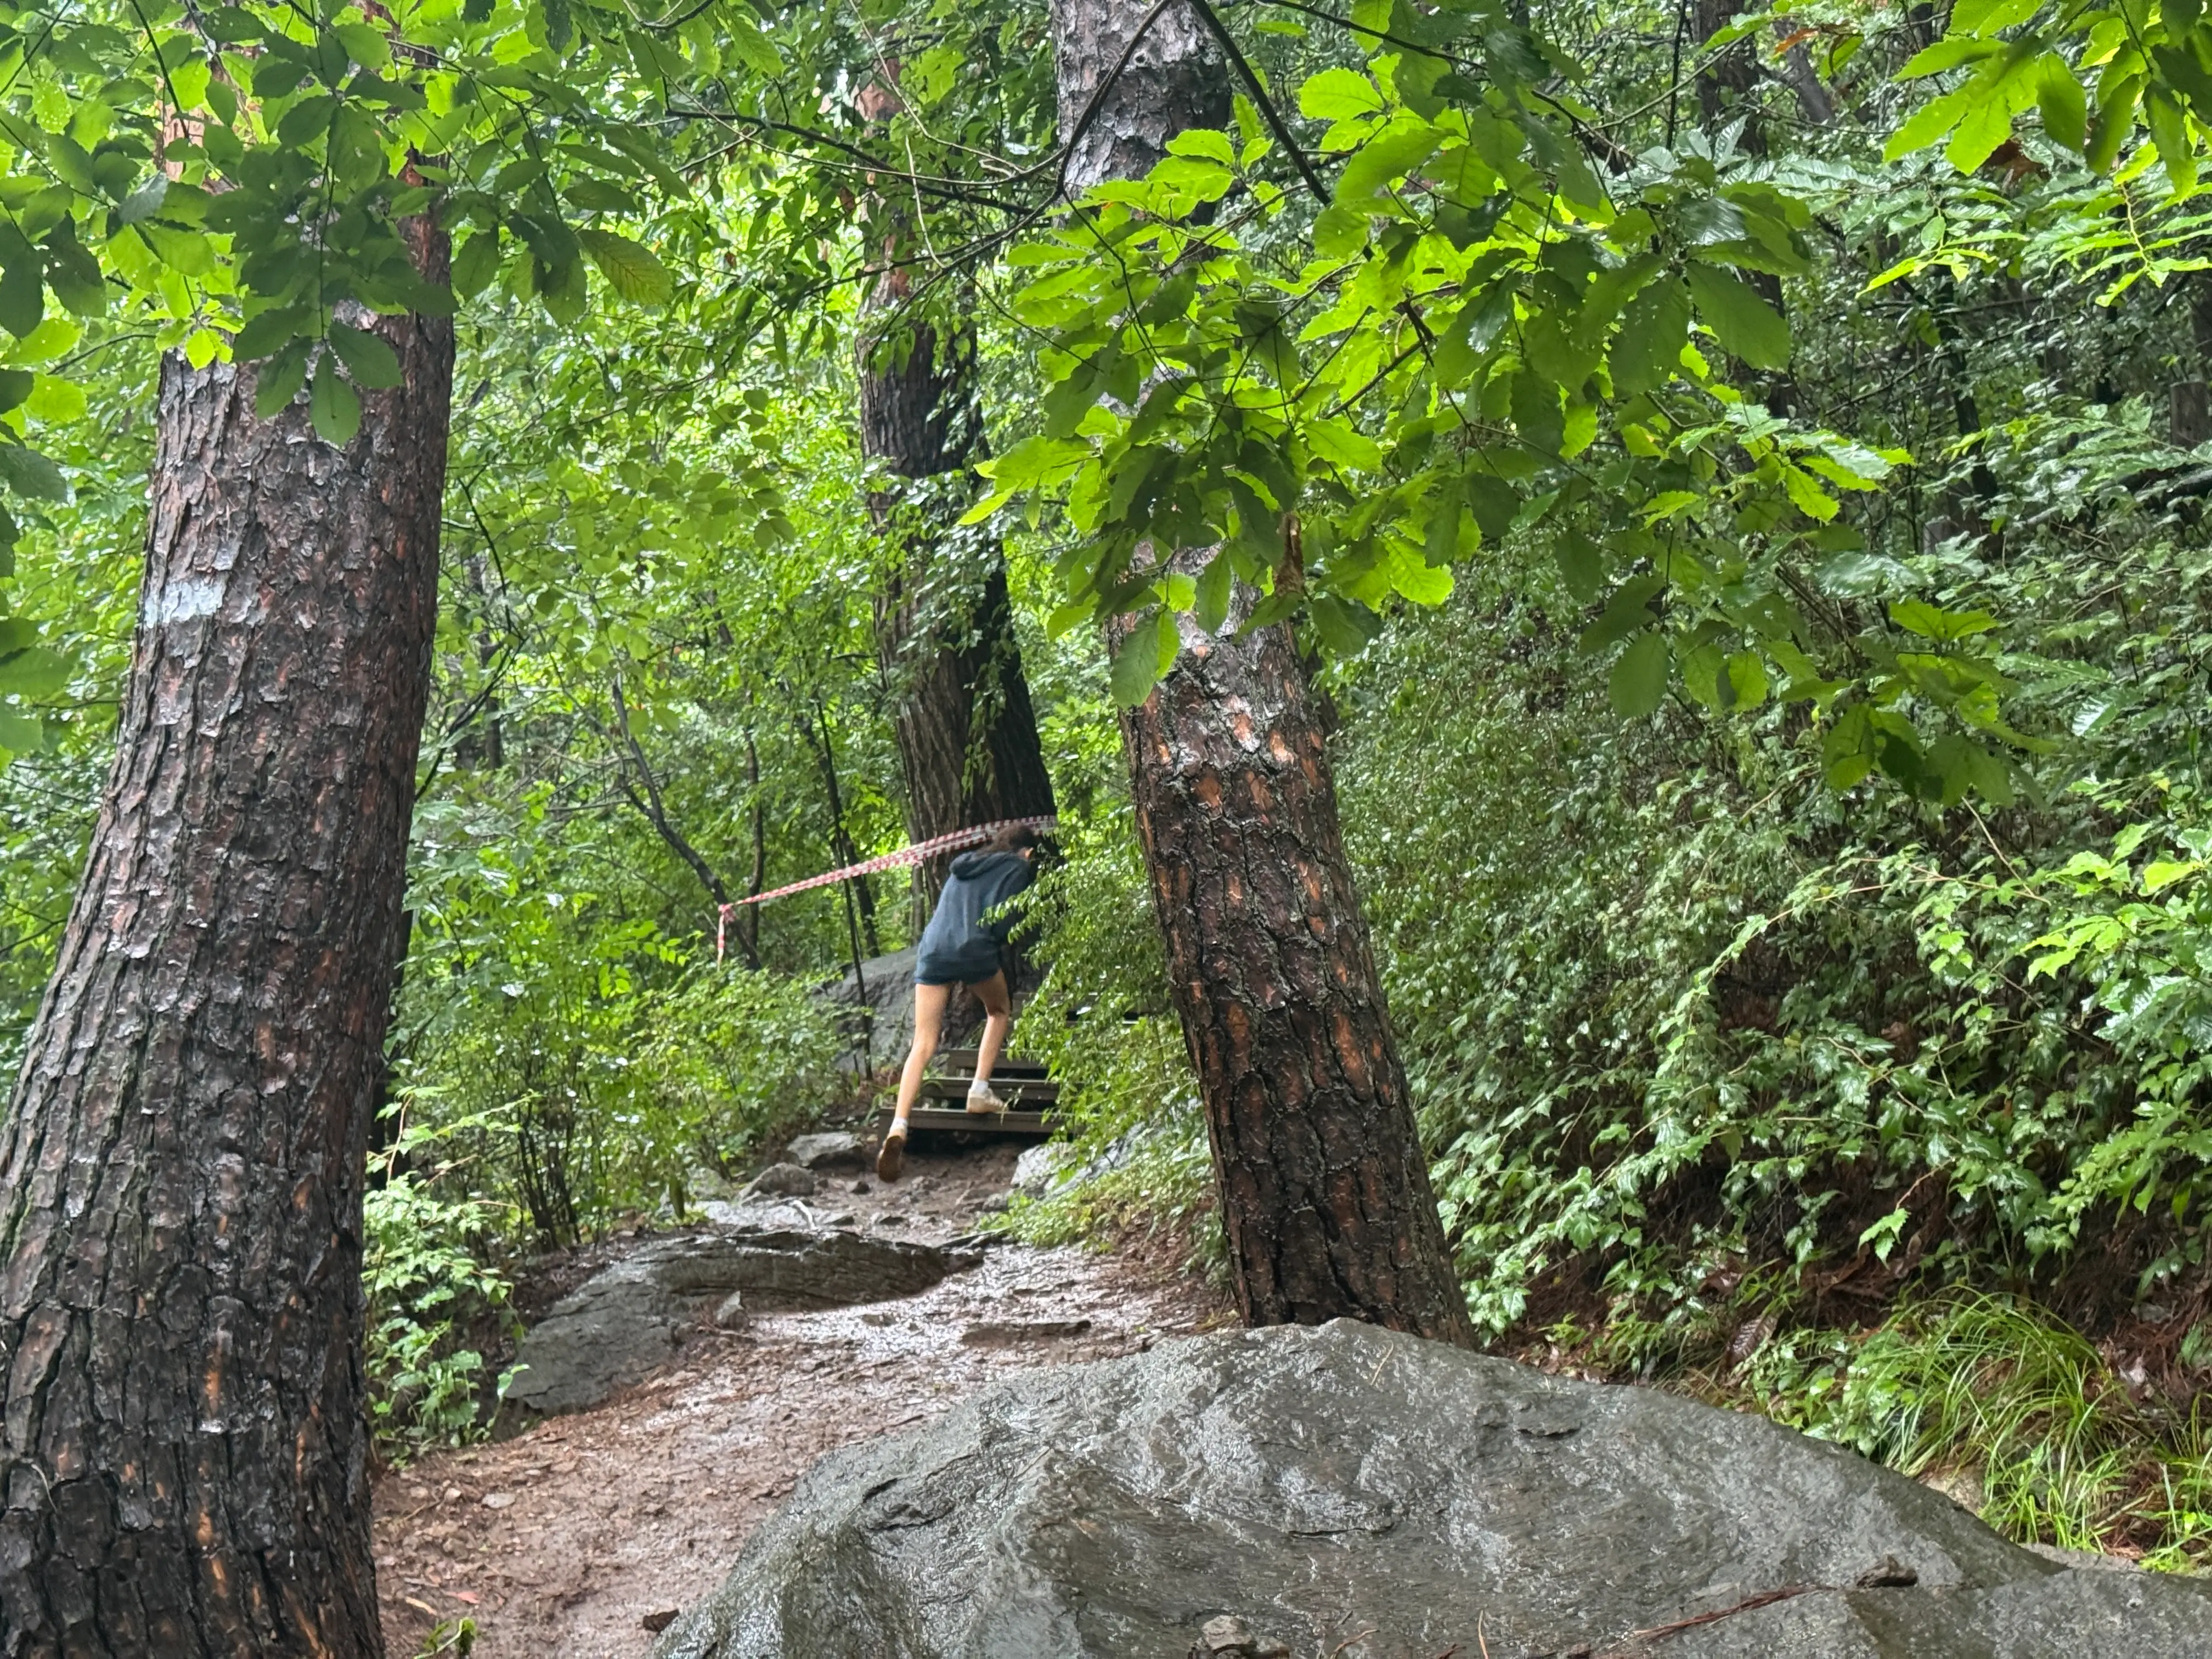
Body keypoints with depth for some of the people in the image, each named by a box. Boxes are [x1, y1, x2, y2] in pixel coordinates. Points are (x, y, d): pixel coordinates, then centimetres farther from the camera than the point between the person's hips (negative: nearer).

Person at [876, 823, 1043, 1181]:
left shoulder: (963, 867, 29)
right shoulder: (1018, 869, 13)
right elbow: (1005, 921, 1)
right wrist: (998, 951, 19)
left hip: (932, 950, 4)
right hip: (975, 950, -4)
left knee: (923, 1044, -1)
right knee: (1000, 1010, 27)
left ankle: (898, 1126, -17)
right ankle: (980, 1090, 15)